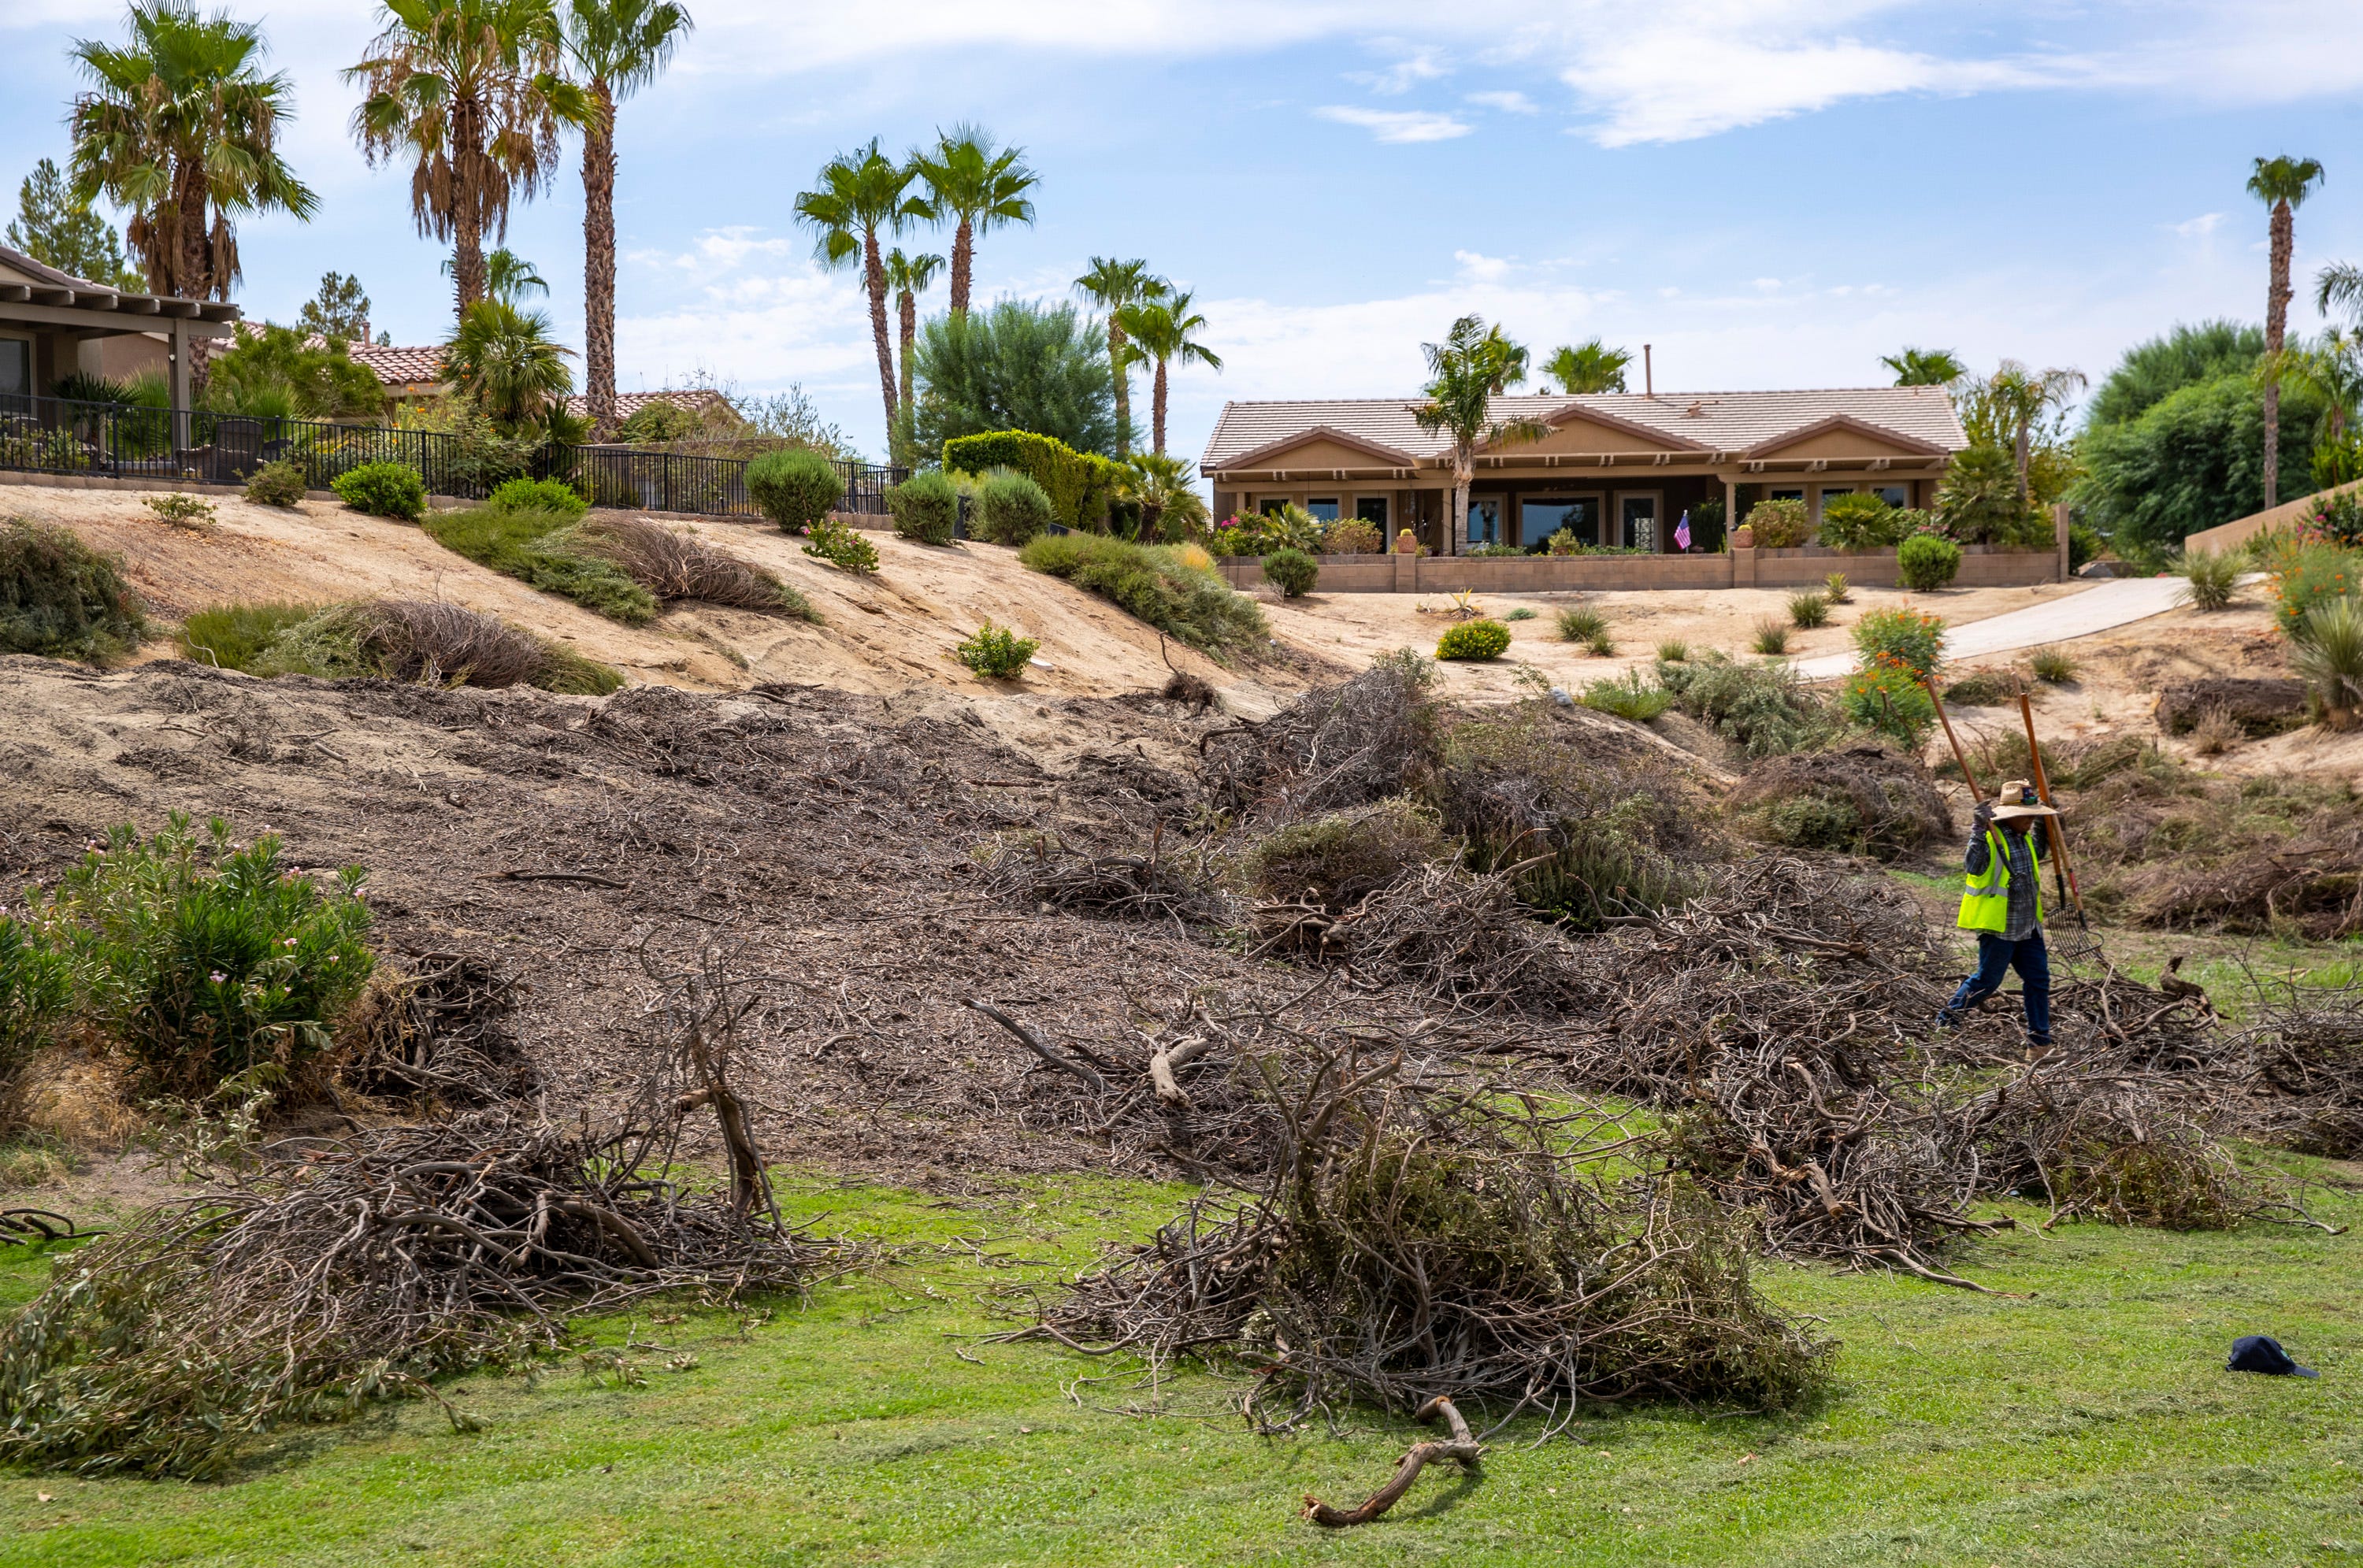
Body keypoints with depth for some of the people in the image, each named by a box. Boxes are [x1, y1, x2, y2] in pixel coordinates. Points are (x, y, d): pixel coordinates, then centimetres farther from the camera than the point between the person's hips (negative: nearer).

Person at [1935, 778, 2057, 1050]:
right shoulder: (1990, 837, -15)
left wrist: (2043, 827, 21)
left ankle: (2040, 1038, 16)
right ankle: (1947, 1019, 15)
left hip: (2028, 928, 8)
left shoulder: (2025, 838, 11)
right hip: (1999, 927, -8)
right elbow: (1973, 867, -31)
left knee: (2039, 980, 8)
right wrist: (1979, 831, -38)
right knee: (1987, 981, -1)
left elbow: (2037, 854, 35)